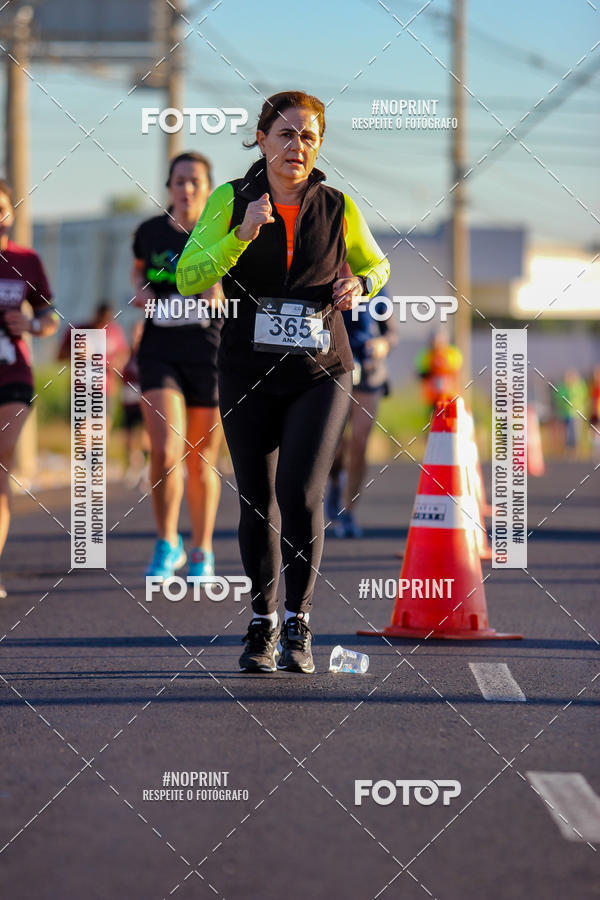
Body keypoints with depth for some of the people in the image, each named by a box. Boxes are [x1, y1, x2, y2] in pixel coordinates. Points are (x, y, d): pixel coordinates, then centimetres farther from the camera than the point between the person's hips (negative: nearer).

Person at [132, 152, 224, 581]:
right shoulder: (149, 232, 3)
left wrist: (219, 296, -21)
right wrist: (140, 290, 3)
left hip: (209, 355, -1)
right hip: (160, 354, 1)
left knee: (201, 464, 7)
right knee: (165, 452, -17)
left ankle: (203, 553, 25)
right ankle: (168, 546, 1)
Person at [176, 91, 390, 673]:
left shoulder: (338, 208, 1)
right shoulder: (231, 201, -2)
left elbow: (376, 265, 18)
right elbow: (188, 279, -9)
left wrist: (359, 283, -5)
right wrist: (241, 236, -23)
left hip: (321, 375, -1)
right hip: (248, 377, 1)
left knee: (301, 494, -16)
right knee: (257, 504, 6)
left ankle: (298, 625, -2)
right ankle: (261, 625, 24)